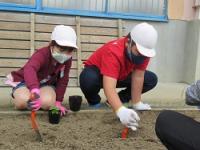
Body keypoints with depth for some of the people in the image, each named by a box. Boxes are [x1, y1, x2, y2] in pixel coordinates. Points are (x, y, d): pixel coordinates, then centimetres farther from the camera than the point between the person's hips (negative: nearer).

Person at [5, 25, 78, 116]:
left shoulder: (67, 60, -15)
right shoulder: (42, 54, -34)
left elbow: (63, 80, -5)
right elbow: (29, 69, -56)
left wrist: (58, 102, -12)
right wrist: (35, 90, -75)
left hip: (46, 84, 3)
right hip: (24, 81, -3)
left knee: (48, 103, -31)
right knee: (23, 101, -34)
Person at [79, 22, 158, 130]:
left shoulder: (144, 50, -23)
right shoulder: (113, 52, -40)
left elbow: (138, 77, -21)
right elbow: (109, 87, -50)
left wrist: (137, 103, -22)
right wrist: (121, 111, -63)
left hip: (121, 76, 6)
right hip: (97, 72, -5)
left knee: (152, 79, -8)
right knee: (88, 79, -40)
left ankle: (117, 101, 3)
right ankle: (94, 103, -6)